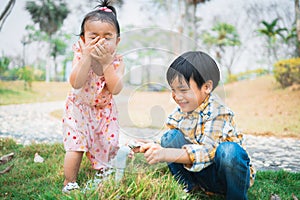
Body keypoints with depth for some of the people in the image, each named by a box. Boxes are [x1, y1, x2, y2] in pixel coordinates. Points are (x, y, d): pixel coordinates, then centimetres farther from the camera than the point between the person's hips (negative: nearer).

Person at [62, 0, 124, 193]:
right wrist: (87, 56, -39)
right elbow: (76, 83, -33)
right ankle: (69, 183, 11)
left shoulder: (117, 61, -15)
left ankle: (103, 175, 35)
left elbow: (116, 89, -29)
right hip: (79, 108, -2)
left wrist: (106, 62, -36)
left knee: (108, 145, 9)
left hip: (105, 111, 2)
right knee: (76, 147, -8)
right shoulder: (81, 56, -18)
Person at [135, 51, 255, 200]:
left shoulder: (217, 112, -23)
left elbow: (207, 151, -35)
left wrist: (166, 154, -46)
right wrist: (155, 148, -23)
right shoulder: (182, 110, -1)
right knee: (170, 136, -11)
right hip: (204, 174, 5)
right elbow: (171, 145, -1)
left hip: (230, 173, -5)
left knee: (228, 150, -38)